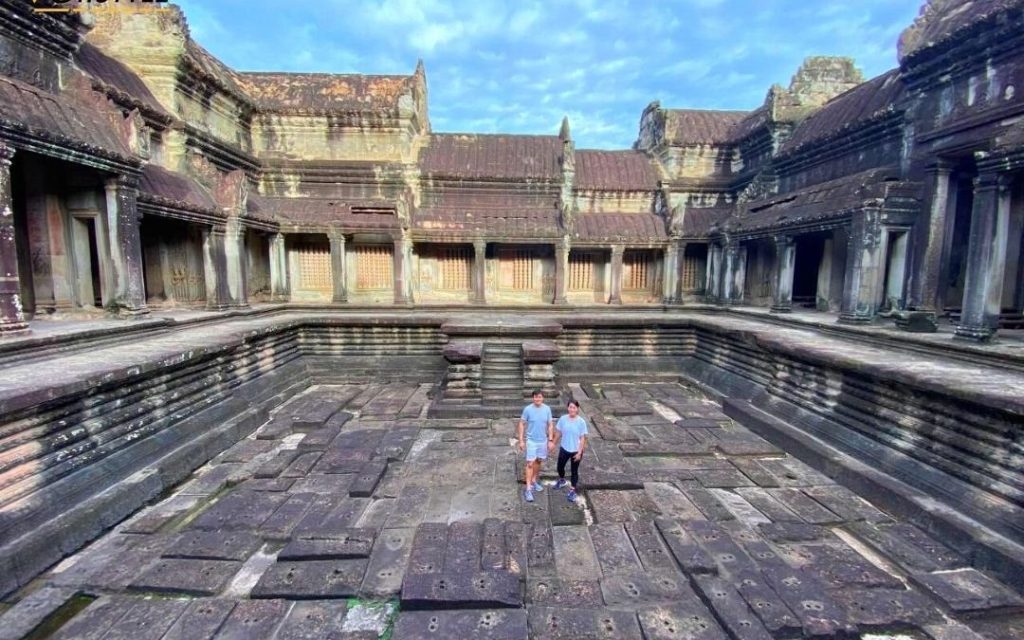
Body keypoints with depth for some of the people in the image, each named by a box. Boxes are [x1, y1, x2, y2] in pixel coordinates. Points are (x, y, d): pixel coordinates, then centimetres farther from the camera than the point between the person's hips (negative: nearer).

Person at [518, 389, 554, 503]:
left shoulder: (547, 409, -7)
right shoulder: (527, 409, -15)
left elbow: (550, 425, 1)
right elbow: (521, 424, -7)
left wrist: (551, 440, -2)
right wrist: (521, 440, -10)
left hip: (543, 440, 4)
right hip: (531, 440, -3)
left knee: (538, 461, 18)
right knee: (530, 463, -5)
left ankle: (534, 480, 39)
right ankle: (528, 489, 0)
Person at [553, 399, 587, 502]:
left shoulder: (581, 422, -17)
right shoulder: (563, 419, -10)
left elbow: (582, 438, -12)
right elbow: (558, 433, 1)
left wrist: (579, 452, -13)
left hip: (576, 450, -3)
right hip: (564, 448, 3)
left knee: (574, 471, 11)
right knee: (560, 467, 20)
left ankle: (572, 491, 29)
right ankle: (561, 480, 51)